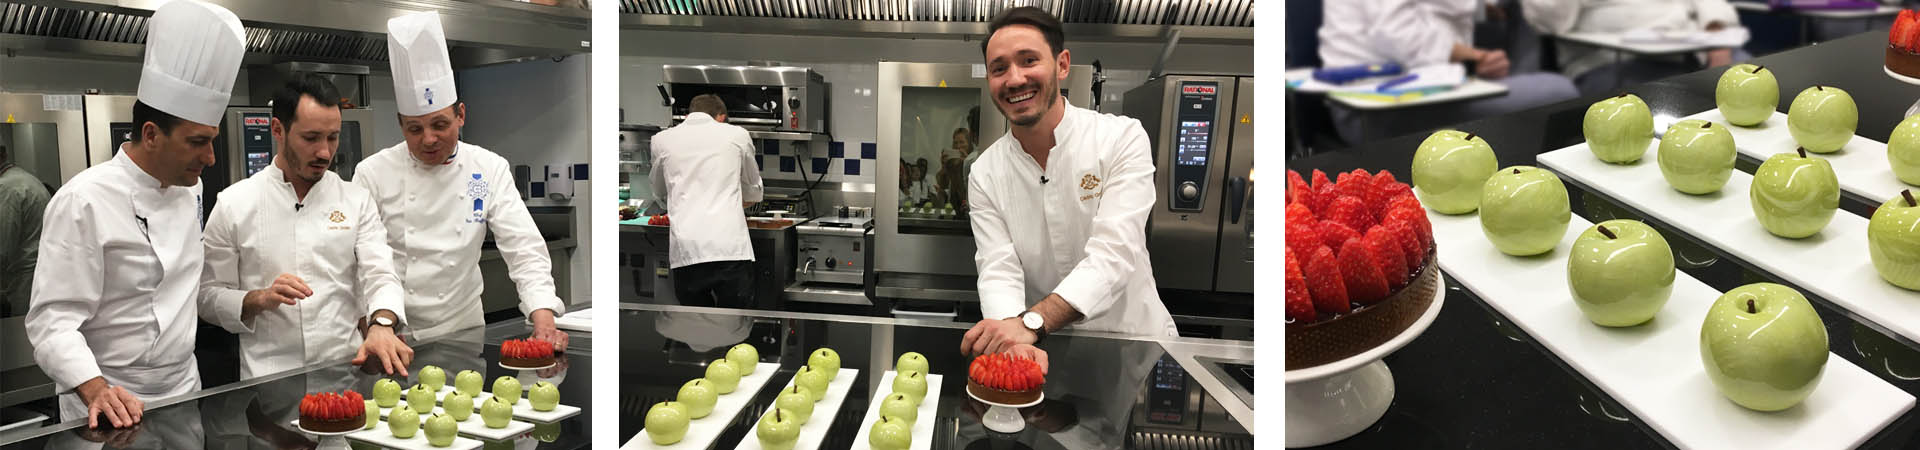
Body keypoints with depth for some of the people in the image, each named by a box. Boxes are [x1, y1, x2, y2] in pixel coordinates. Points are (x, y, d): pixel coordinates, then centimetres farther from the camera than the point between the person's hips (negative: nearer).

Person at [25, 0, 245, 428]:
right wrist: (96, 391, -33)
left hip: (185, 391, 7)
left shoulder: (189, 188, 6)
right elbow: (52, 320, -20)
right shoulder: (85, 201, -17)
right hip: (116, 407, -7)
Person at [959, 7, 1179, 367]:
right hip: (1044, 351, 2)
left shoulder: (1122, 138, -8)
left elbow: (1113, 256, -18)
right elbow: (999, 272, -9)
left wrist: (1030, 323, -32)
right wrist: (1015, 338, -31)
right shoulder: (985, 175, 1)